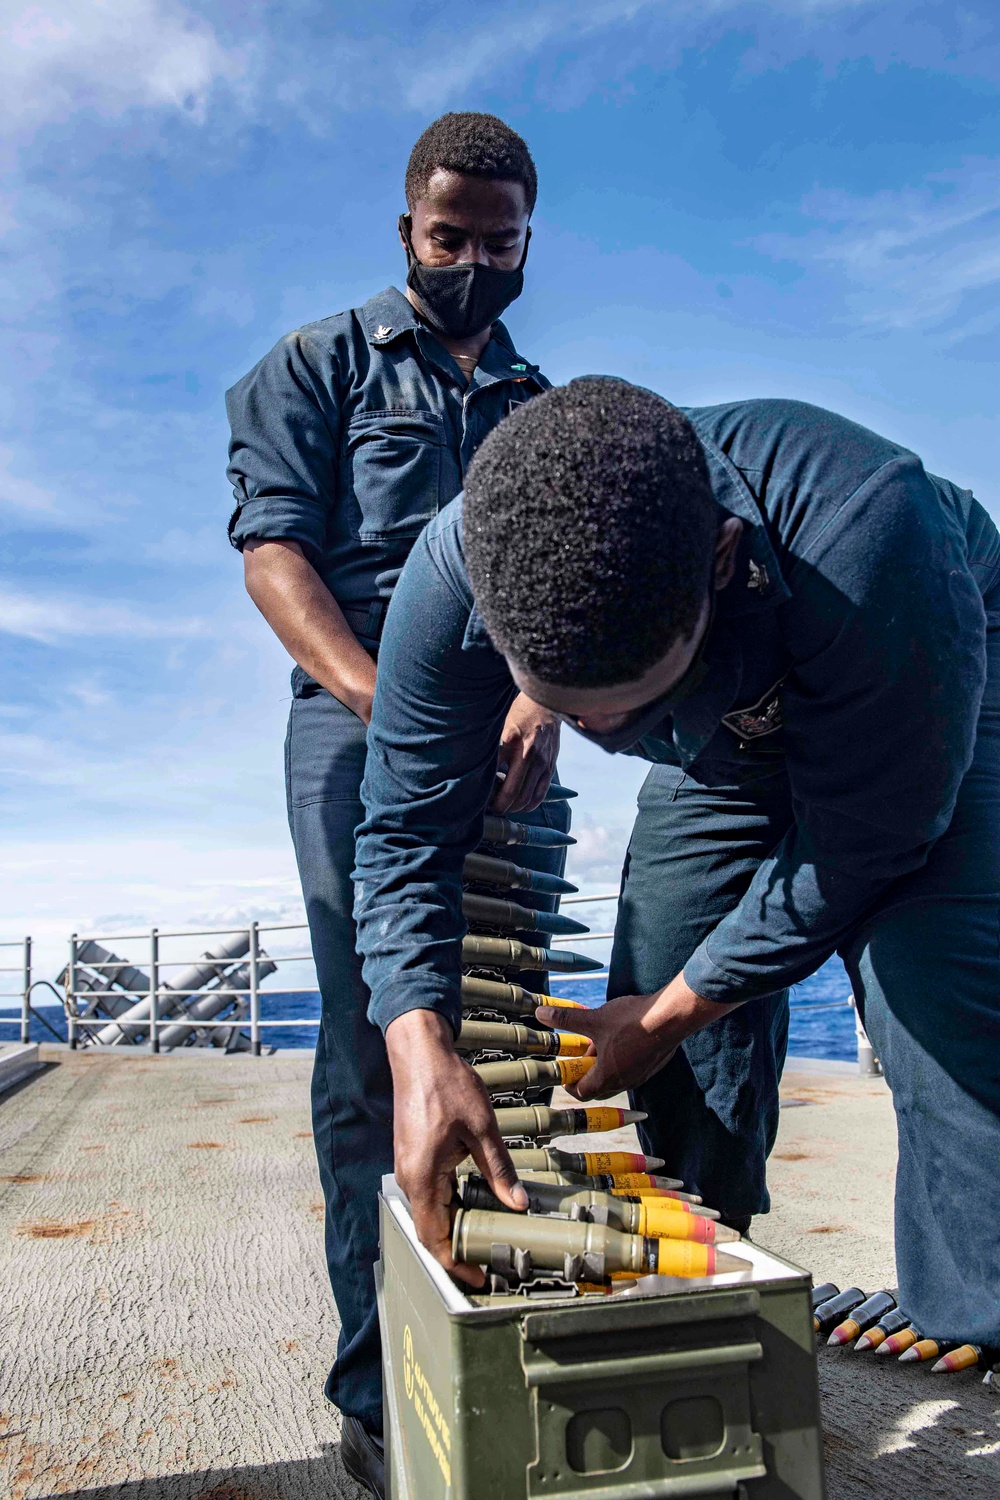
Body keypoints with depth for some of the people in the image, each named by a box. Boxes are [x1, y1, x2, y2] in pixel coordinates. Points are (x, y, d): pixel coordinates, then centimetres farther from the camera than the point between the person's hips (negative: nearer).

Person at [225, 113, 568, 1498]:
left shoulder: (545, 407, 23)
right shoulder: (322, 366, 12)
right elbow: (272, 546, -1)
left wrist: (542, 698, -11)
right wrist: (388, 702, -16)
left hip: (508, 735, 4)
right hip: (359, 720, -3)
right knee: (377, 1041, -8)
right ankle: (382, 1382, 0)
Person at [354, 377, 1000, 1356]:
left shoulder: (864, 538, -44)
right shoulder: (454, 573, -31)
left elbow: (860, 847, -30)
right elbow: (408, 829, -20)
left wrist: (669, 1016, -22)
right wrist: (421, 1053, -34)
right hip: (724, 747, 4)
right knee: (680, 1061, -1)